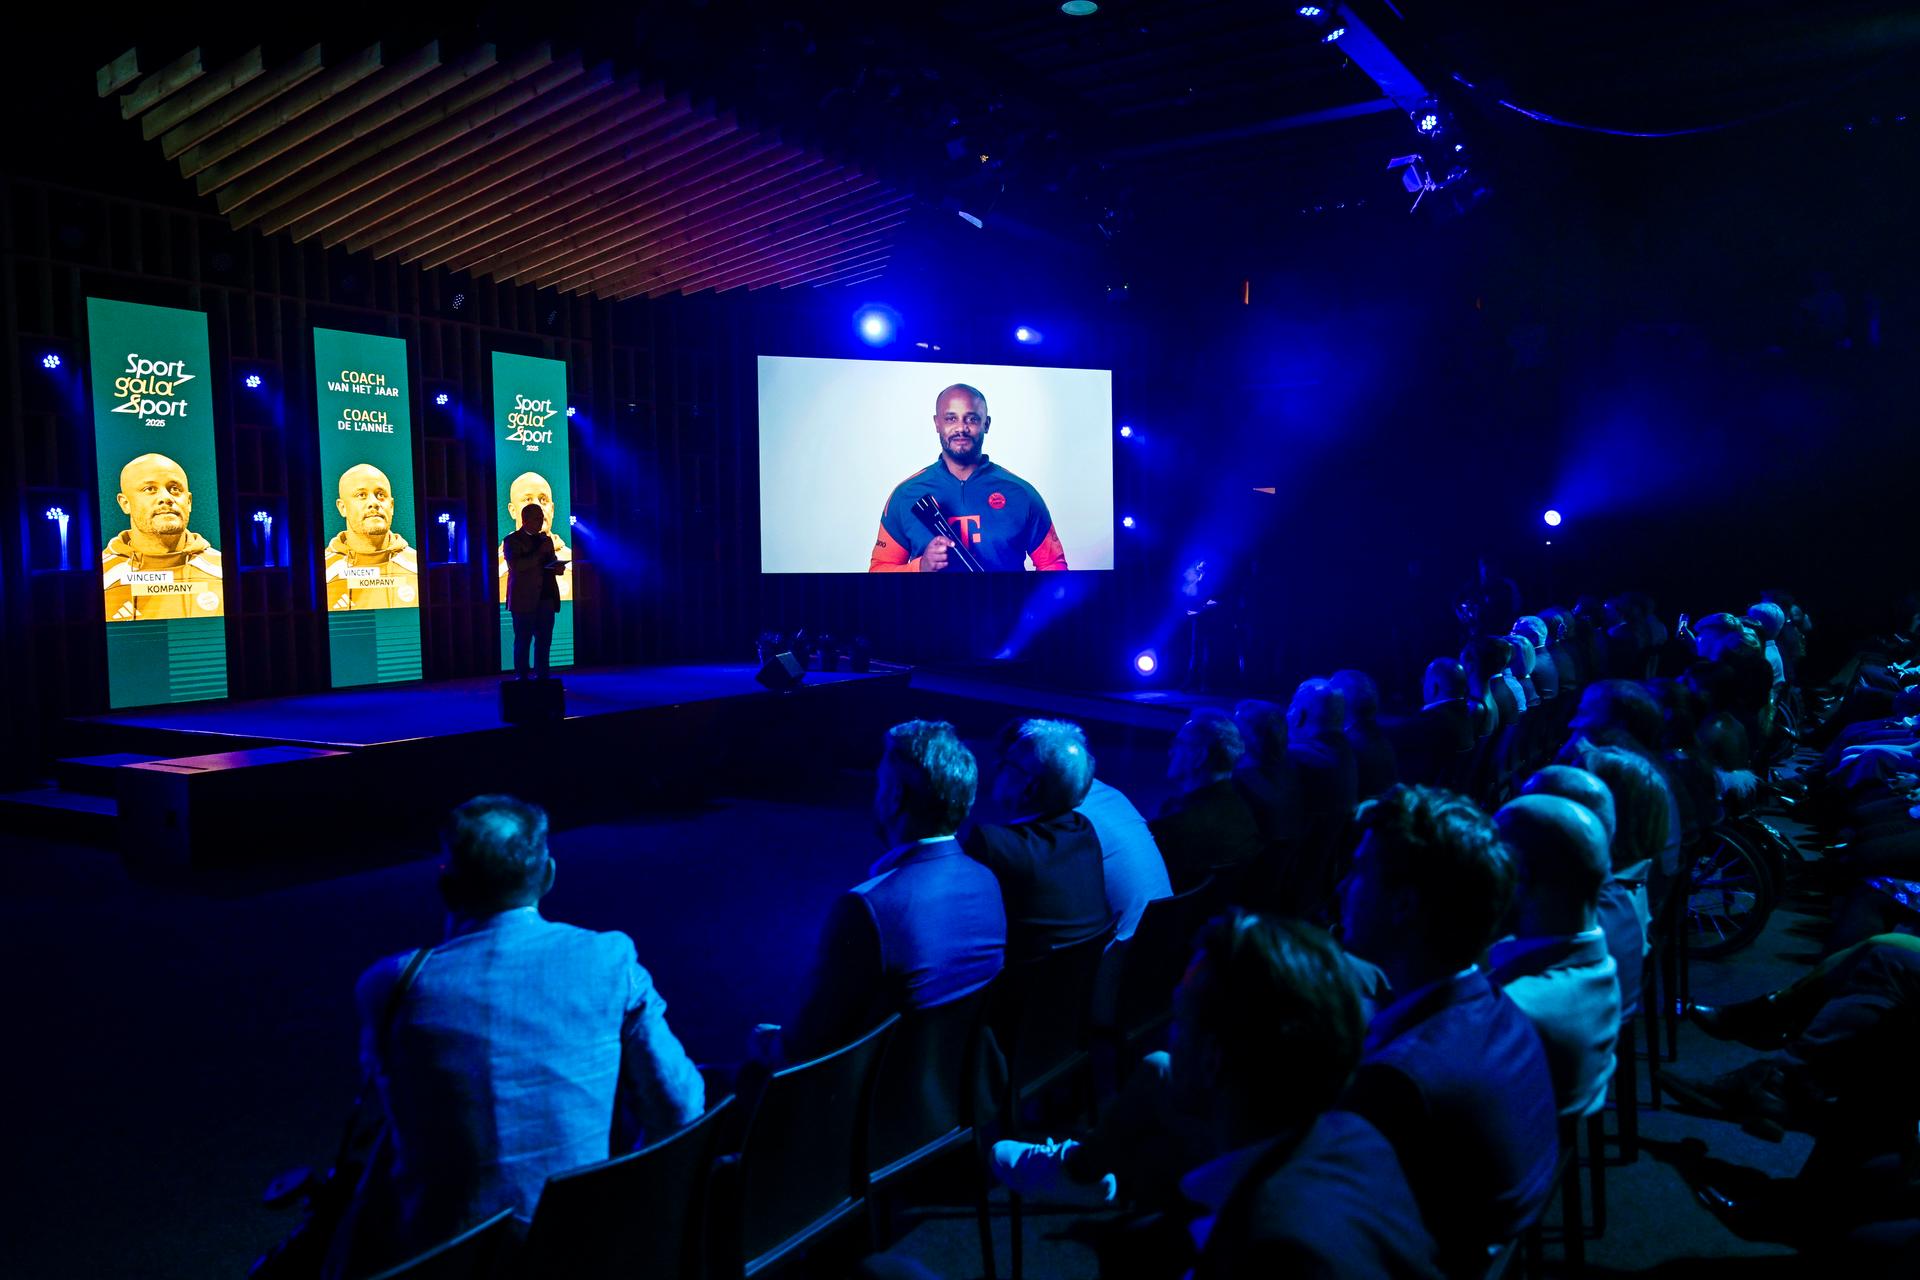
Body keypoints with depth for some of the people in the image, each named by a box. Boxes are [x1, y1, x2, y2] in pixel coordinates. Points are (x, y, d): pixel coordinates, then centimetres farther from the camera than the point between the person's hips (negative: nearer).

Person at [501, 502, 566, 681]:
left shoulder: (545, 540, 18)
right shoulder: (511, 541, 0)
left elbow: (551, 564, 26)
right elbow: (515, 566, -15)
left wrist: (559, 568, 2)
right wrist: (540, 553, -18)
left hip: (546, 598, 5)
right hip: (524, 600, -5)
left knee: (544, 641, 4)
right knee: (523, 641, -4)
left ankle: (541, 677, 8)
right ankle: (521, 678, 0)